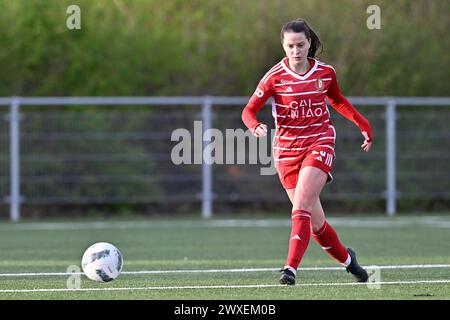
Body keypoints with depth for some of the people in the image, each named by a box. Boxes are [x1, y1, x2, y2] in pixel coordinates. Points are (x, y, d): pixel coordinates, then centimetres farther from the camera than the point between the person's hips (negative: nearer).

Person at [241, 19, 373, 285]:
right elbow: (249, 110, -5)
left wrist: (362, 123, 15)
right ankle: (346, 258, 29)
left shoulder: (326, 72, 1)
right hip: (287, 149, 1)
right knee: (315, 220, 5)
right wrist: (256, 127, -27)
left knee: (301, 206, -22)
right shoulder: (275, 77, -6)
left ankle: (291, 268, -26)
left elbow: (338, 101, 21)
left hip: (320, 143, -1)